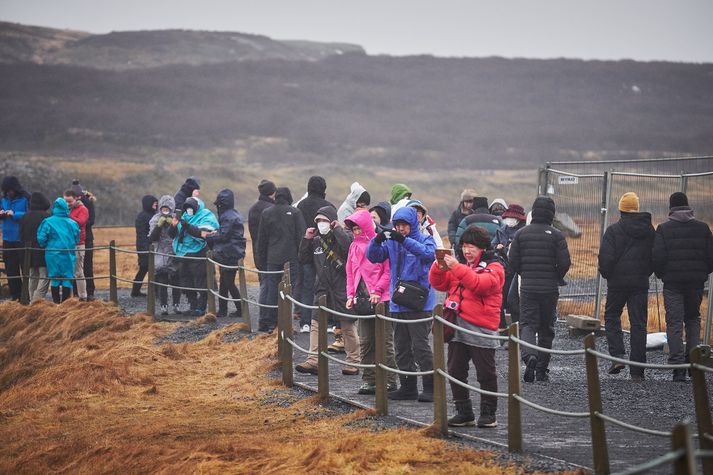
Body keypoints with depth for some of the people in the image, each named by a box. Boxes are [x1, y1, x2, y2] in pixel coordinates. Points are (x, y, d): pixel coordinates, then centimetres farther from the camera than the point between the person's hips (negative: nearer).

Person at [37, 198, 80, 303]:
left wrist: (46, 247, 11)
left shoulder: (48, 222, -6)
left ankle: (56, 302, 9)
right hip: (69, 255, 1)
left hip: (52, 254, -1)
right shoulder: (73, 223, 0)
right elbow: (77, 240, 9)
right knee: (67, 279, 6)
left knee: (54, 279, 8)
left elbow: (41, 239, -8)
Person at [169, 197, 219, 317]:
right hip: (182, 254, 7)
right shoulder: (184, 216, 15)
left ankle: (201, 308, -1)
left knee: (200, 282, -6)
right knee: (186, 282, 11)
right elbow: (172, 234, 14)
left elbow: (202, 233, -22)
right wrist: (173, 226, -8)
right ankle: (193, 306, 20)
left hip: (198, 256, -7)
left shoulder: (206, 217, -4)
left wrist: (187, 226, -29)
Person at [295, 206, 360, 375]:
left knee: (348, 326, 3)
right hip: (323, 289, 5)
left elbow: (349, 247, -28)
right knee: (316, 325, -3)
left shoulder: (343, 236, -6)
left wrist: (338, 230, -17)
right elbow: (303, 258, 12)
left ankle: (353, 362, 13)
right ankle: (314, 361, -4)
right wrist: (306, 239, 2)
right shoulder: (316, 240, 11)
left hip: (343, 287, -5)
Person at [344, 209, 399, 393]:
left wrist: (378, 291, -16)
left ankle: (390, 381, 1)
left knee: (385, 341, -3)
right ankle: (370, 380, 11)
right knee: (365, 342, 7)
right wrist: (351, 295, 6)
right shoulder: (354, 246, 14)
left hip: (380, 299, -6)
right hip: (362, 300, 7)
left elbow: (388, 271, -9)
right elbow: (350, 273, 17)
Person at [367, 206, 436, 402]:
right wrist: (377, 241, -19)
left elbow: (429, 253, -23)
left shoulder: (424, 239, -2)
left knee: (420, 345, -9)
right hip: (398, 303, 6)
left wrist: (405, 240, -33)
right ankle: (408, 387, 19)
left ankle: (430, 387, -4)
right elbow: (373, 256, 2)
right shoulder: (391, 242, 10)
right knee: (402, 347, 11)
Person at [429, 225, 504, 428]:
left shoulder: (494, 267, -3)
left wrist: (456, 268, -26)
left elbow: (480, 284, -22)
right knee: (456, 371, 8)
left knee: (485, 373, 1)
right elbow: (438, 284, 11)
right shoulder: (461, 265, 16)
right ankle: (464, 412, 17)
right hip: (456, 327, 6)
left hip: (481, 331, -6)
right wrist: (439, 266, -8)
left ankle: (488, 414, 11)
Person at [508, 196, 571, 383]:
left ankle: (529, 355, -28)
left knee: (527, 324, 1)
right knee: (546, 328, 11)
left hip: (527, 288, 0)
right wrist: (556, 278, 10)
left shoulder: (521, 233, 0)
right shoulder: (556, 235, -5)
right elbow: (564, 262, -10)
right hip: (549, 289, 0)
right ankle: (542, 370, 15)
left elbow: (513, 261, 0)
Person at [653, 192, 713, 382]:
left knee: (674, 323, 0)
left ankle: (678, 366, -8)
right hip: (696, 281, 2)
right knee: (693, 319, 19)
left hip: (673, 282, -2)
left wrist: (661, 274, 9)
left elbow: (657, 257, -10)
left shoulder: (663, 229, -5)